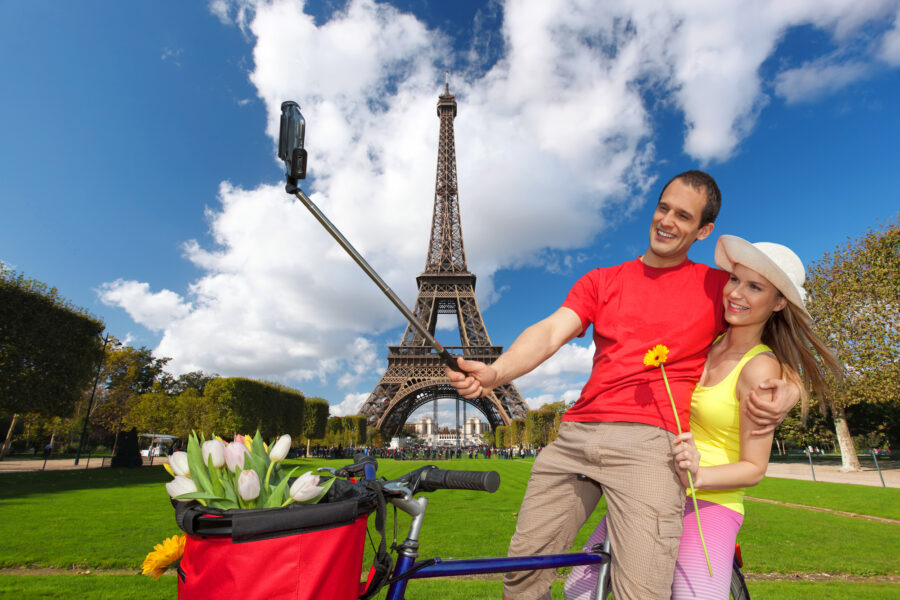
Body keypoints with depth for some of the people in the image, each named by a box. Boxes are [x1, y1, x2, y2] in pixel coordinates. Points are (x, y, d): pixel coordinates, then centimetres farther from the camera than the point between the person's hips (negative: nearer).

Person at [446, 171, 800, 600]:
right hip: (576, 434, 3)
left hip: (649, 440, -2)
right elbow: (550, 331, 2)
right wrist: (494, 372, -16)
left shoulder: (719, 286, 14)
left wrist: (787, 391, -6)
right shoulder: (601, 281, 16)